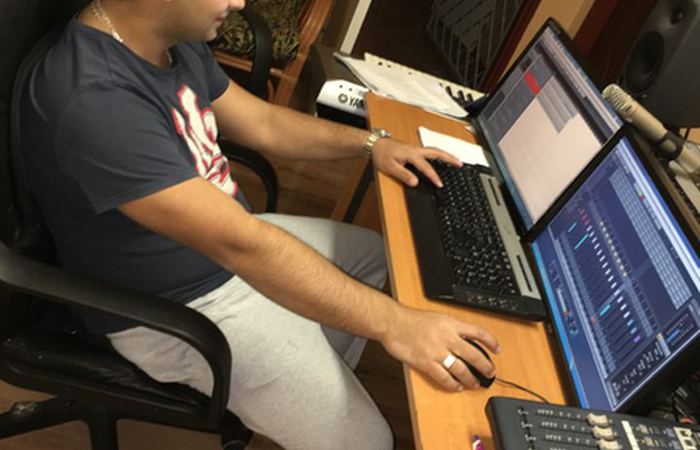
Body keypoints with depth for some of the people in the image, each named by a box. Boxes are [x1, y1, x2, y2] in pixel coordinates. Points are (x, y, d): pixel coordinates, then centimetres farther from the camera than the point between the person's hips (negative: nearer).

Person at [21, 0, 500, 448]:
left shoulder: (176, 42, -4)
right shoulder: (96, 103, -33)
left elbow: (262, 122, 9)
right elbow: (242, 245, -37)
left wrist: (371, 143, 3)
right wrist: (394, 324, -34)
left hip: (229, 233, 9)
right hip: (178, 308, -9)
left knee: (376, 255, 19)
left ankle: (319, 388, 29)